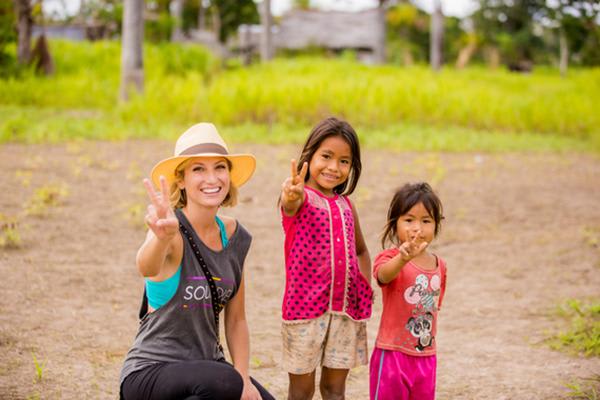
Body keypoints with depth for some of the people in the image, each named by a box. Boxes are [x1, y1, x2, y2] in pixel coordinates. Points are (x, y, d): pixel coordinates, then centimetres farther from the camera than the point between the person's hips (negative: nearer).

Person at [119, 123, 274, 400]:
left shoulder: (235, 237, 3)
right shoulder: (174, 229, -16)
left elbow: (236, 319, 10)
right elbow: (147, 268, -40)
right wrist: (163, 237, -61)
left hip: (207, 365, 6)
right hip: (150, 372, -6)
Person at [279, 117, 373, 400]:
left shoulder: (346, 205, 10)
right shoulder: (301, 196, -8)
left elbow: (361, 251, 25)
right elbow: (290, 205, -34)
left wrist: (366, 288, 9)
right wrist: (291, 196, -58)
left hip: (346, 307, 5)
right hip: (305, 305, -5)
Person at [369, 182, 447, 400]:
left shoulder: (439, 266, 6)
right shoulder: (390, 258, -13)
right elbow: (383, 274, -38)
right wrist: (402, 259, -59)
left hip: (425, 357, 6)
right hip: (392, 355, -6)